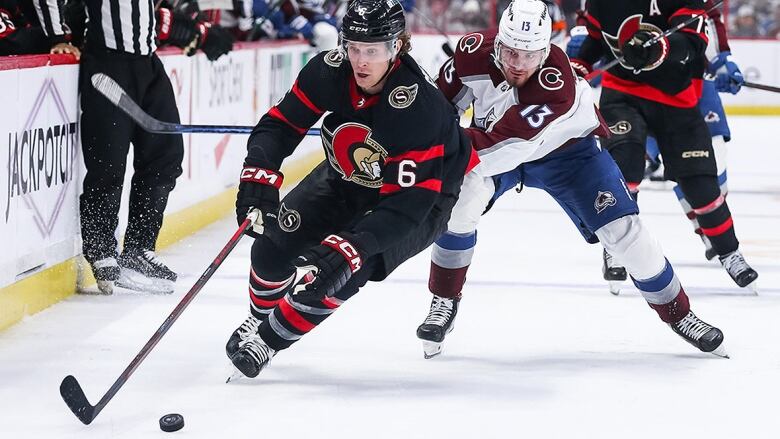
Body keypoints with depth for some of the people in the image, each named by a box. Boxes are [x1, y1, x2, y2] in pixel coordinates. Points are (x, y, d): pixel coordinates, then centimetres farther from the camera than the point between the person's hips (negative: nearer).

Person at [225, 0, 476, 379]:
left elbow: (405, 205, -37)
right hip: (344, 179, 5)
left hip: (418, 196, -5)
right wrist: (259, 177, -28)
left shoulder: (420, 108, -37)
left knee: (342, 270, -25)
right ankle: (258, 319, 24)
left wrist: (351, 246, -47)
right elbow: (282, 123, -11)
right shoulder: (330, 71, -23)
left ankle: (270, 339, -2)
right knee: (274, 243, -8)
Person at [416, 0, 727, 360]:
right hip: (493, 138, 3)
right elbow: (439, 103, -6)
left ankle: (678, 314, 10)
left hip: (567, 150, -3)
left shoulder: (557, 84, -40)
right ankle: (444, 303, -10)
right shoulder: (474, 51, -27)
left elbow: (502, 148, -44)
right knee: (461, 199, -26)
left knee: (623, 229, -10)